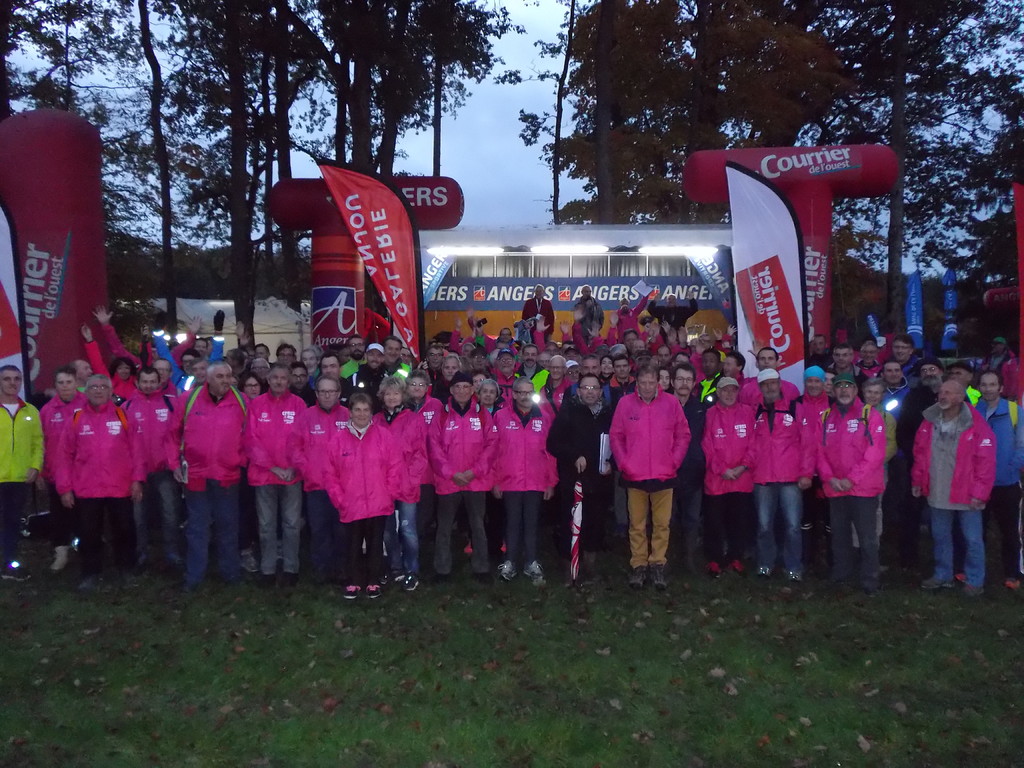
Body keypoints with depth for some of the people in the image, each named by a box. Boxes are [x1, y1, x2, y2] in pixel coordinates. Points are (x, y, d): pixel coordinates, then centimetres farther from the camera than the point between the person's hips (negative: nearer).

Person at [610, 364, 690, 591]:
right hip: (634, 476, 0)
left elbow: (683, 435, 5)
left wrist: (674, 462, -2)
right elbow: (616, 436, 3)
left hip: (664, 476, 0)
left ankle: (657, 565, 18)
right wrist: (623, 463, -3)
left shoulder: (671, 403, 0)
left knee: (661, 524, 5)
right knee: (637, 524, 7)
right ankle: (638, 565, 18)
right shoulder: (625, 403, -1)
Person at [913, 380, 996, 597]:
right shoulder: (929, 422, 3)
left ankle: (975, 580, 20)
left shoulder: (976, 425, -12)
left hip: (966, 495, -5)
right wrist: (917, 480, 9)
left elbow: (986, 461, -13)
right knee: (940, 537, 17)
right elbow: (919, 453, 10)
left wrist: (979, 492, -14)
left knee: (973, 539, 6)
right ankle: (943, 575, 31)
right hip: (937, 493, 5)